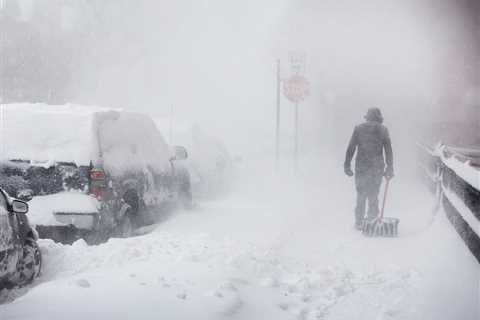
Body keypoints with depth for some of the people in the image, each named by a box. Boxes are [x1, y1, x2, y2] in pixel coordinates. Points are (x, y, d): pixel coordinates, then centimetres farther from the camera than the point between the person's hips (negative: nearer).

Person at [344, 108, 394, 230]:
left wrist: (347, 165, 4)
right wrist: (390, 168, 6)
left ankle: (359, 223, 8)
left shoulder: (358, 128, 3)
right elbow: (388, 150, 2)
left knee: (361, 194, 8)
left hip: (361, 166, 0)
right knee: (373, 194, 8)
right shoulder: (383, 130, 2)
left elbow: (350, 148, 0)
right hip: (377, 166, 0)